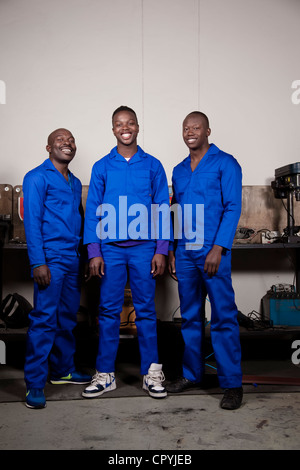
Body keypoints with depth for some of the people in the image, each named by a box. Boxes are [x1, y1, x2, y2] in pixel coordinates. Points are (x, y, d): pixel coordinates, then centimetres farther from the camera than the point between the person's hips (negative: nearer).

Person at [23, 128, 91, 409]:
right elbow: (32, 221, -11)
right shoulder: (37, 178, -4)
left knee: (68, 318, 14)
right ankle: (35, 384, -1)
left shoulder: (75, 183, 19)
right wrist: (38, 263, -18)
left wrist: (84, 256, 15)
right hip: (50, 260, -7)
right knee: (44, 320, -8)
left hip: (73, 260, 8)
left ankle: (63, 370, 27)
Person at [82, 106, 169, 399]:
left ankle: (151, 374, 14)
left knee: (146, 309, 4)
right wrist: (94, 252, -4)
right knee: (109, 310, 4)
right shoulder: (102, 167, 7)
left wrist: (161, 250, -3)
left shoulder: (153, 165, 7)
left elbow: (163, 208, 5)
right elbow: (92, 211, 5)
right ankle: (105, 374, 15)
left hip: (144, 248, 0)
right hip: (110, 248, 1)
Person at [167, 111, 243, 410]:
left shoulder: (225, 164, 0)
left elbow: (232, 208, -8)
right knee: (190, 317, 12)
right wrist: (171, 251, 13)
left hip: (212, 252, -6)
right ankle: (192, 374, 23)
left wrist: (218, 249, -17)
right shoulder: (179, 171, 18)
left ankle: (232, 383, 5)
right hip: (184, 253, 6)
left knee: (223, 316, -3)